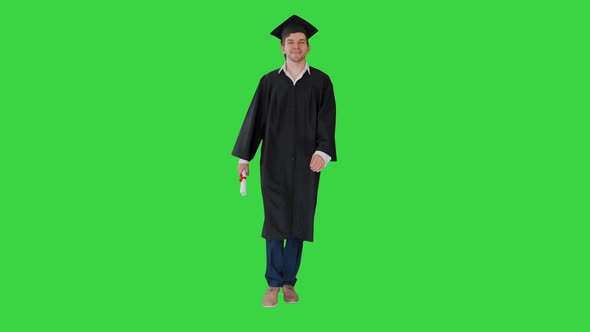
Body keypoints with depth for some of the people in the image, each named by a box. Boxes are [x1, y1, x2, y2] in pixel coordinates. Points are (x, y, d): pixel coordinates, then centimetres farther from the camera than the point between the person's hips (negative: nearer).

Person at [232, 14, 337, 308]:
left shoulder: (320, 82, 5)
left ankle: (289, 283, 14)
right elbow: (254, 119, 6)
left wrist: (323, 151, -16)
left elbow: (327, 120, -2)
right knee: (275, 221, -2)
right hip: (274, 162, 0)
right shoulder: (269, 82, 6)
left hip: (305, 162, 0)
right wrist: (244, 156, 4)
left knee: (298, 223, 4)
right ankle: (274, 284, 4)